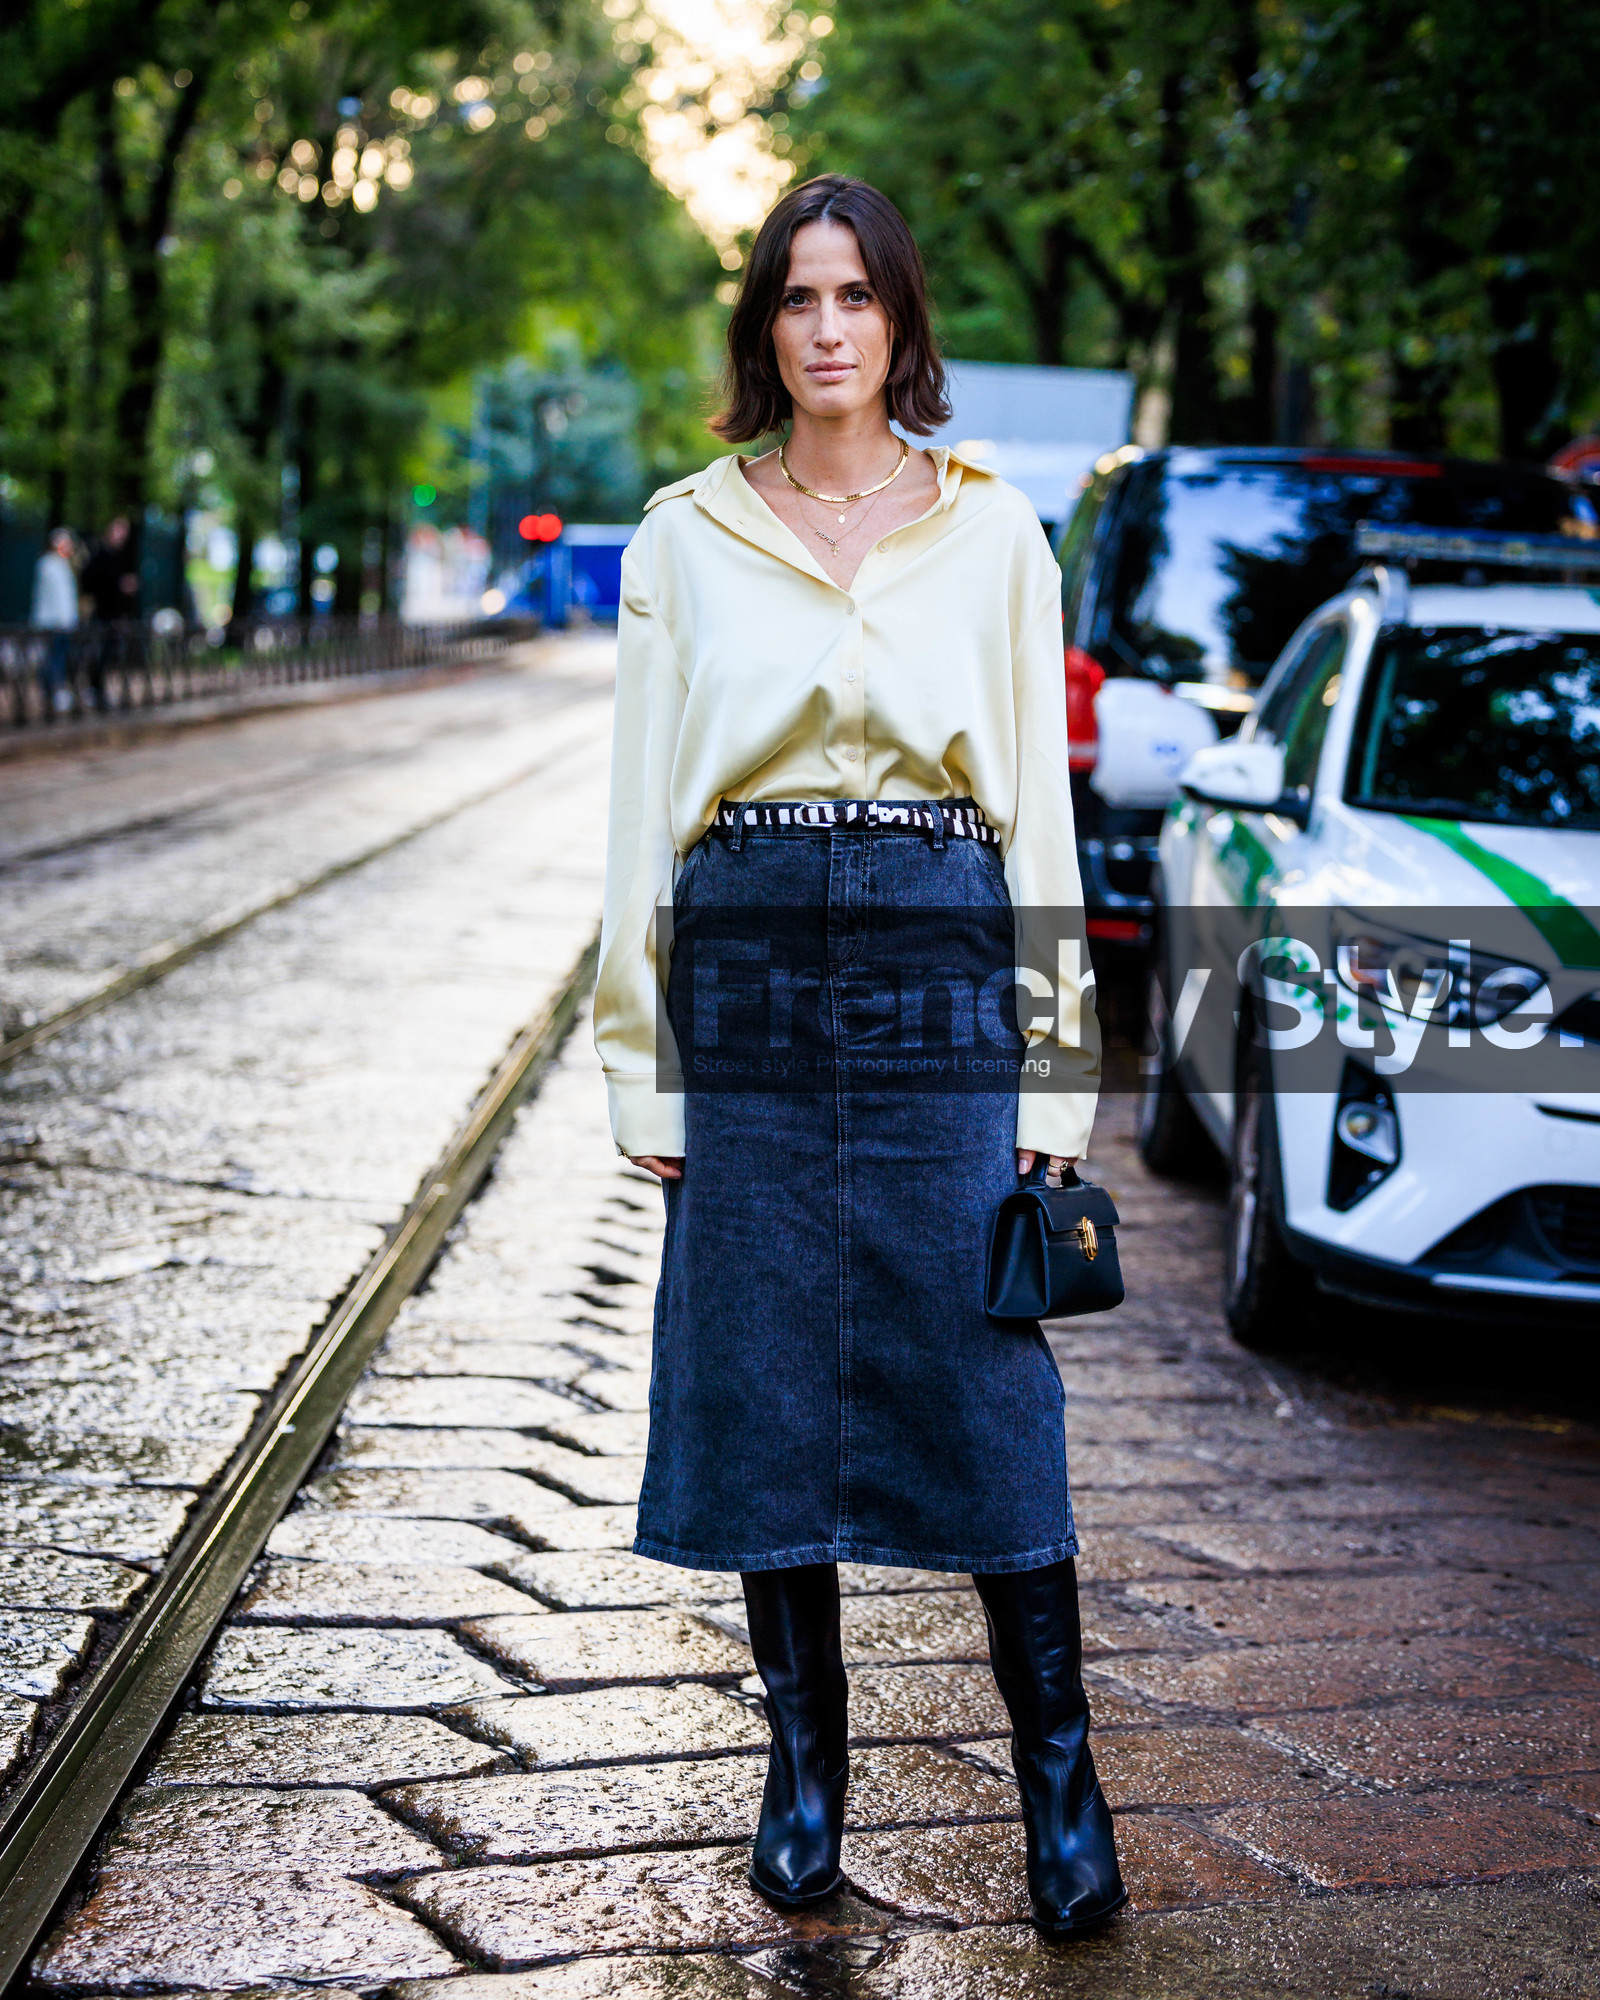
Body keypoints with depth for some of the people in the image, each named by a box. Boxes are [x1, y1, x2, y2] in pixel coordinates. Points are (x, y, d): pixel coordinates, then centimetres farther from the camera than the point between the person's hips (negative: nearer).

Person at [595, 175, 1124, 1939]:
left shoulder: (993, 536, 7)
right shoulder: (684, 538, 8)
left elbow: (1041, 812, 6)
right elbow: (643, 813, 7)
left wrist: (1050, 1071, 0)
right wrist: (645, 1064, 1)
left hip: (941, 959, -1)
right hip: (747, 965, 1)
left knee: (987, 1378, -2)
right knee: (765, 1379, 4)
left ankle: (1058, 1777, 10)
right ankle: (806, 1766, 20)